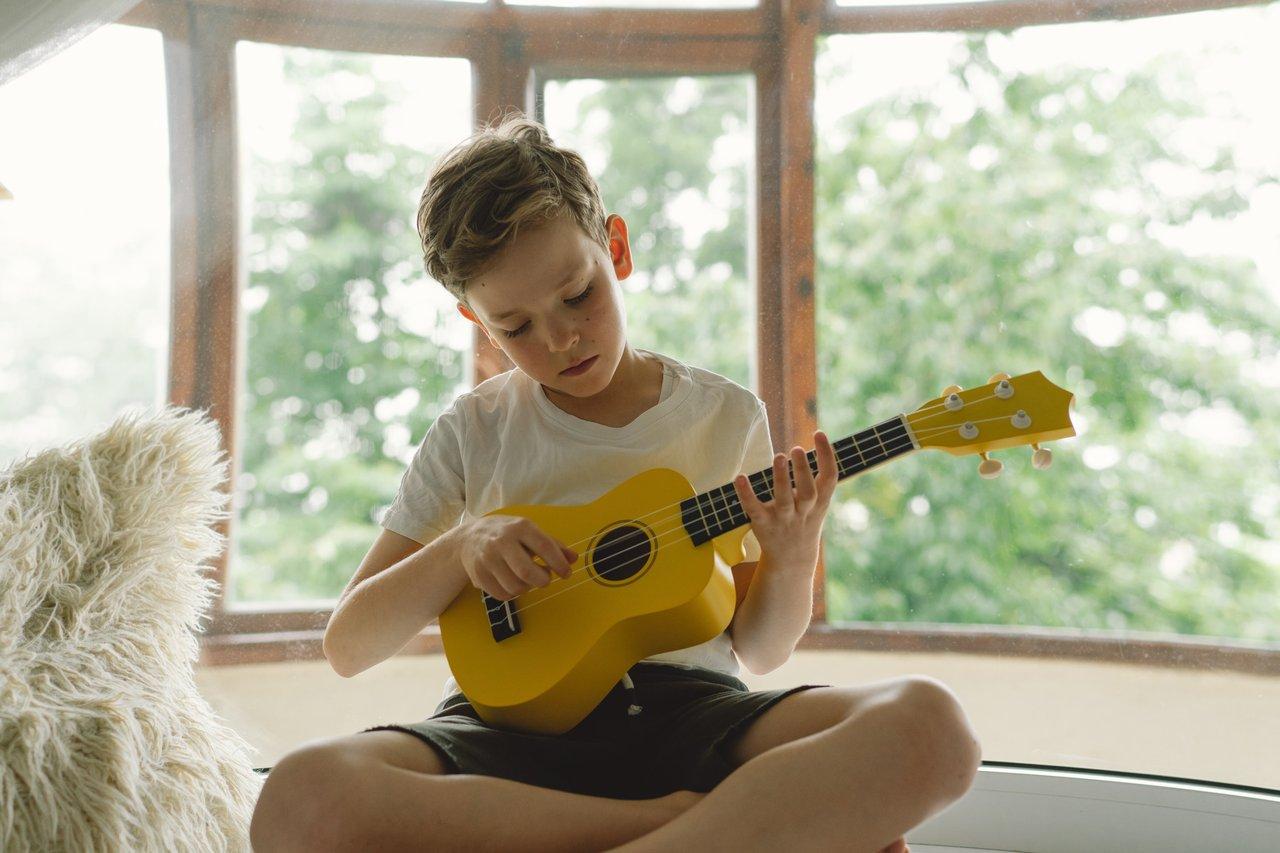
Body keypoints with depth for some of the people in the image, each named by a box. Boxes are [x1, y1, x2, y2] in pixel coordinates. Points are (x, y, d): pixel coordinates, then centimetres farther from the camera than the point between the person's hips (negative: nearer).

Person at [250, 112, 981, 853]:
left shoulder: (726, 417, 10)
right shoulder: (473, 435, 8)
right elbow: (347, 646, 8)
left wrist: (793, 562, -8)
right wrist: (459, 547, -8)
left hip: (690, 714, 0)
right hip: (519, 726, 1)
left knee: (930, 722, -29)